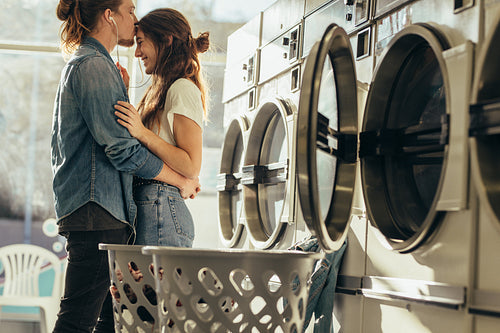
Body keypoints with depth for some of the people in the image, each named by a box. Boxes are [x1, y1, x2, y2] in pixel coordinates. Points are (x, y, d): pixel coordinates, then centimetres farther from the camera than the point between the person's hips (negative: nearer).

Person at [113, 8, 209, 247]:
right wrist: (122, 94, 20)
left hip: (162, 209, -9)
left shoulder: (183, 89, -7)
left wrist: (143, 133, -21)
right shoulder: (160, 91, 23)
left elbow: (191, 166, -15)